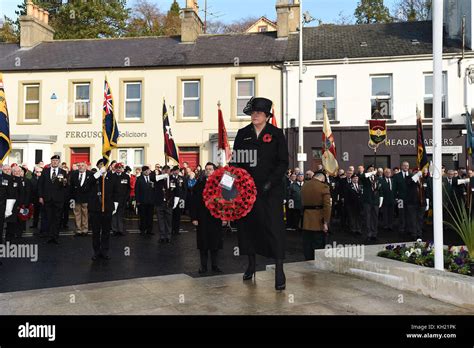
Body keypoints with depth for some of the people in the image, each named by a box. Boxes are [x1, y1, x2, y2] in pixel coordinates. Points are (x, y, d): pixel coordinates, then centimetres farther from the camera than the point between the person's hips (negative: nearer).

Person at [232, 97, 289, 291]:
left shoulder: (276, 134, 1)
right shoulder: (243, 134, 9)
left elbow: (283, 162, -2)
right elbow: (236, 161, 9)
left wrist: (270, 182, -13)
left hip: (271, 189, -3)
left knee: (274, 226, -7)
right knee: (248, 225, 8)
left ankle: (279, 271, -2)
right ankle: (251, 264, 25)